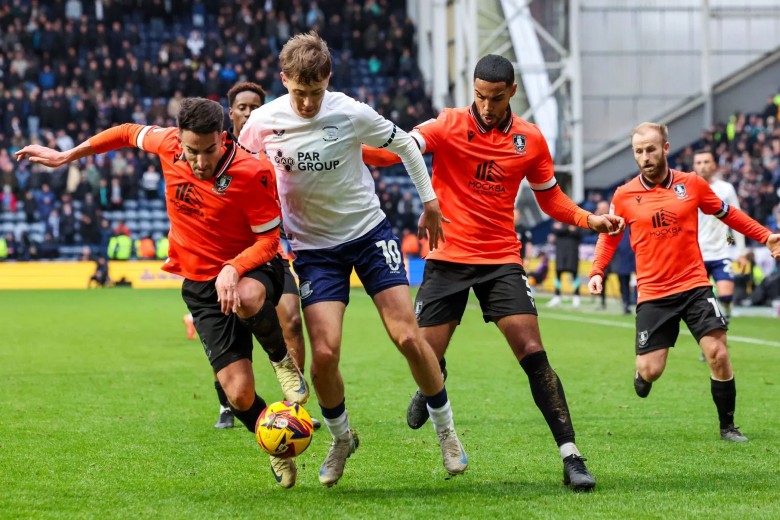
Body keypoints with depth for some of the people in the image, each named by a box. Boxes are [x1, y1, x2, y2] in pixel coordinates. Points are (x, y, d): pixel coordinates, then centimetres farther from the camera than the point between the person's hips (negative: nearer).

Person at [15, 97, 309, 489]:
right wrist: (64, 157, 18)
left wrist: (233, 269, -31)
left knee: (247, 300, -44)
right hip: (200, 285, 3)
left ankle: (282, 357, -9)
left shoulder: (251, 173, -21)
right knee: (239, 395, -11)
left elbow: (269, 239, -14)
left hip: (252, 270, -3)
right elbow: (130, 133, 12)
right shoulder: (169, 144, -10)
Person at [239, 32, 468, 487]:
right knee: (324, 354, -13)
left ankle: (446, 431, 12)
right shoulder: (263, 123, -13)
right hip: (314, 246, 1)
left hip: (370, 231, 0)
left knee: (408, 337, -9)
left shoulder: (352, 114, -16)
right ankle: (341, 439, 15)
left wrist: (430, 200, 6)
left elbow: (405, 144, 2)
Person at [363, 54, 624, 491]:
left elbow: (551, 198, 15)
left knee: (532, 352, -11)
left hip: (502, 261, 1)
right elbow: (398, 150, -21)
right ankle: (427, 394, 39)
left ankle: (571, 456, -9)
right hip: (447, 258, -1)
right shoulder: (449, 125, -7)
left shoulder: (531, 140, 3)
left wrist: (590, 220, -2)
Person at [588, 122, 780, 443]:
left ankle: (727, 426, 9)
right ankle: (642, 375, 34)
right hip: (652, 293, 0)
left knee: (718, 354, -9)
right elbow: (609, 237, 14)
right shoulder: (624, 195, -1)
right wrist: (597, 272, 0)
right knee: (650, 370, -5)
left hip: (694, 286, 0)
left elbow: (727, 214, 15)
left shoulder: (692, 184, 0)